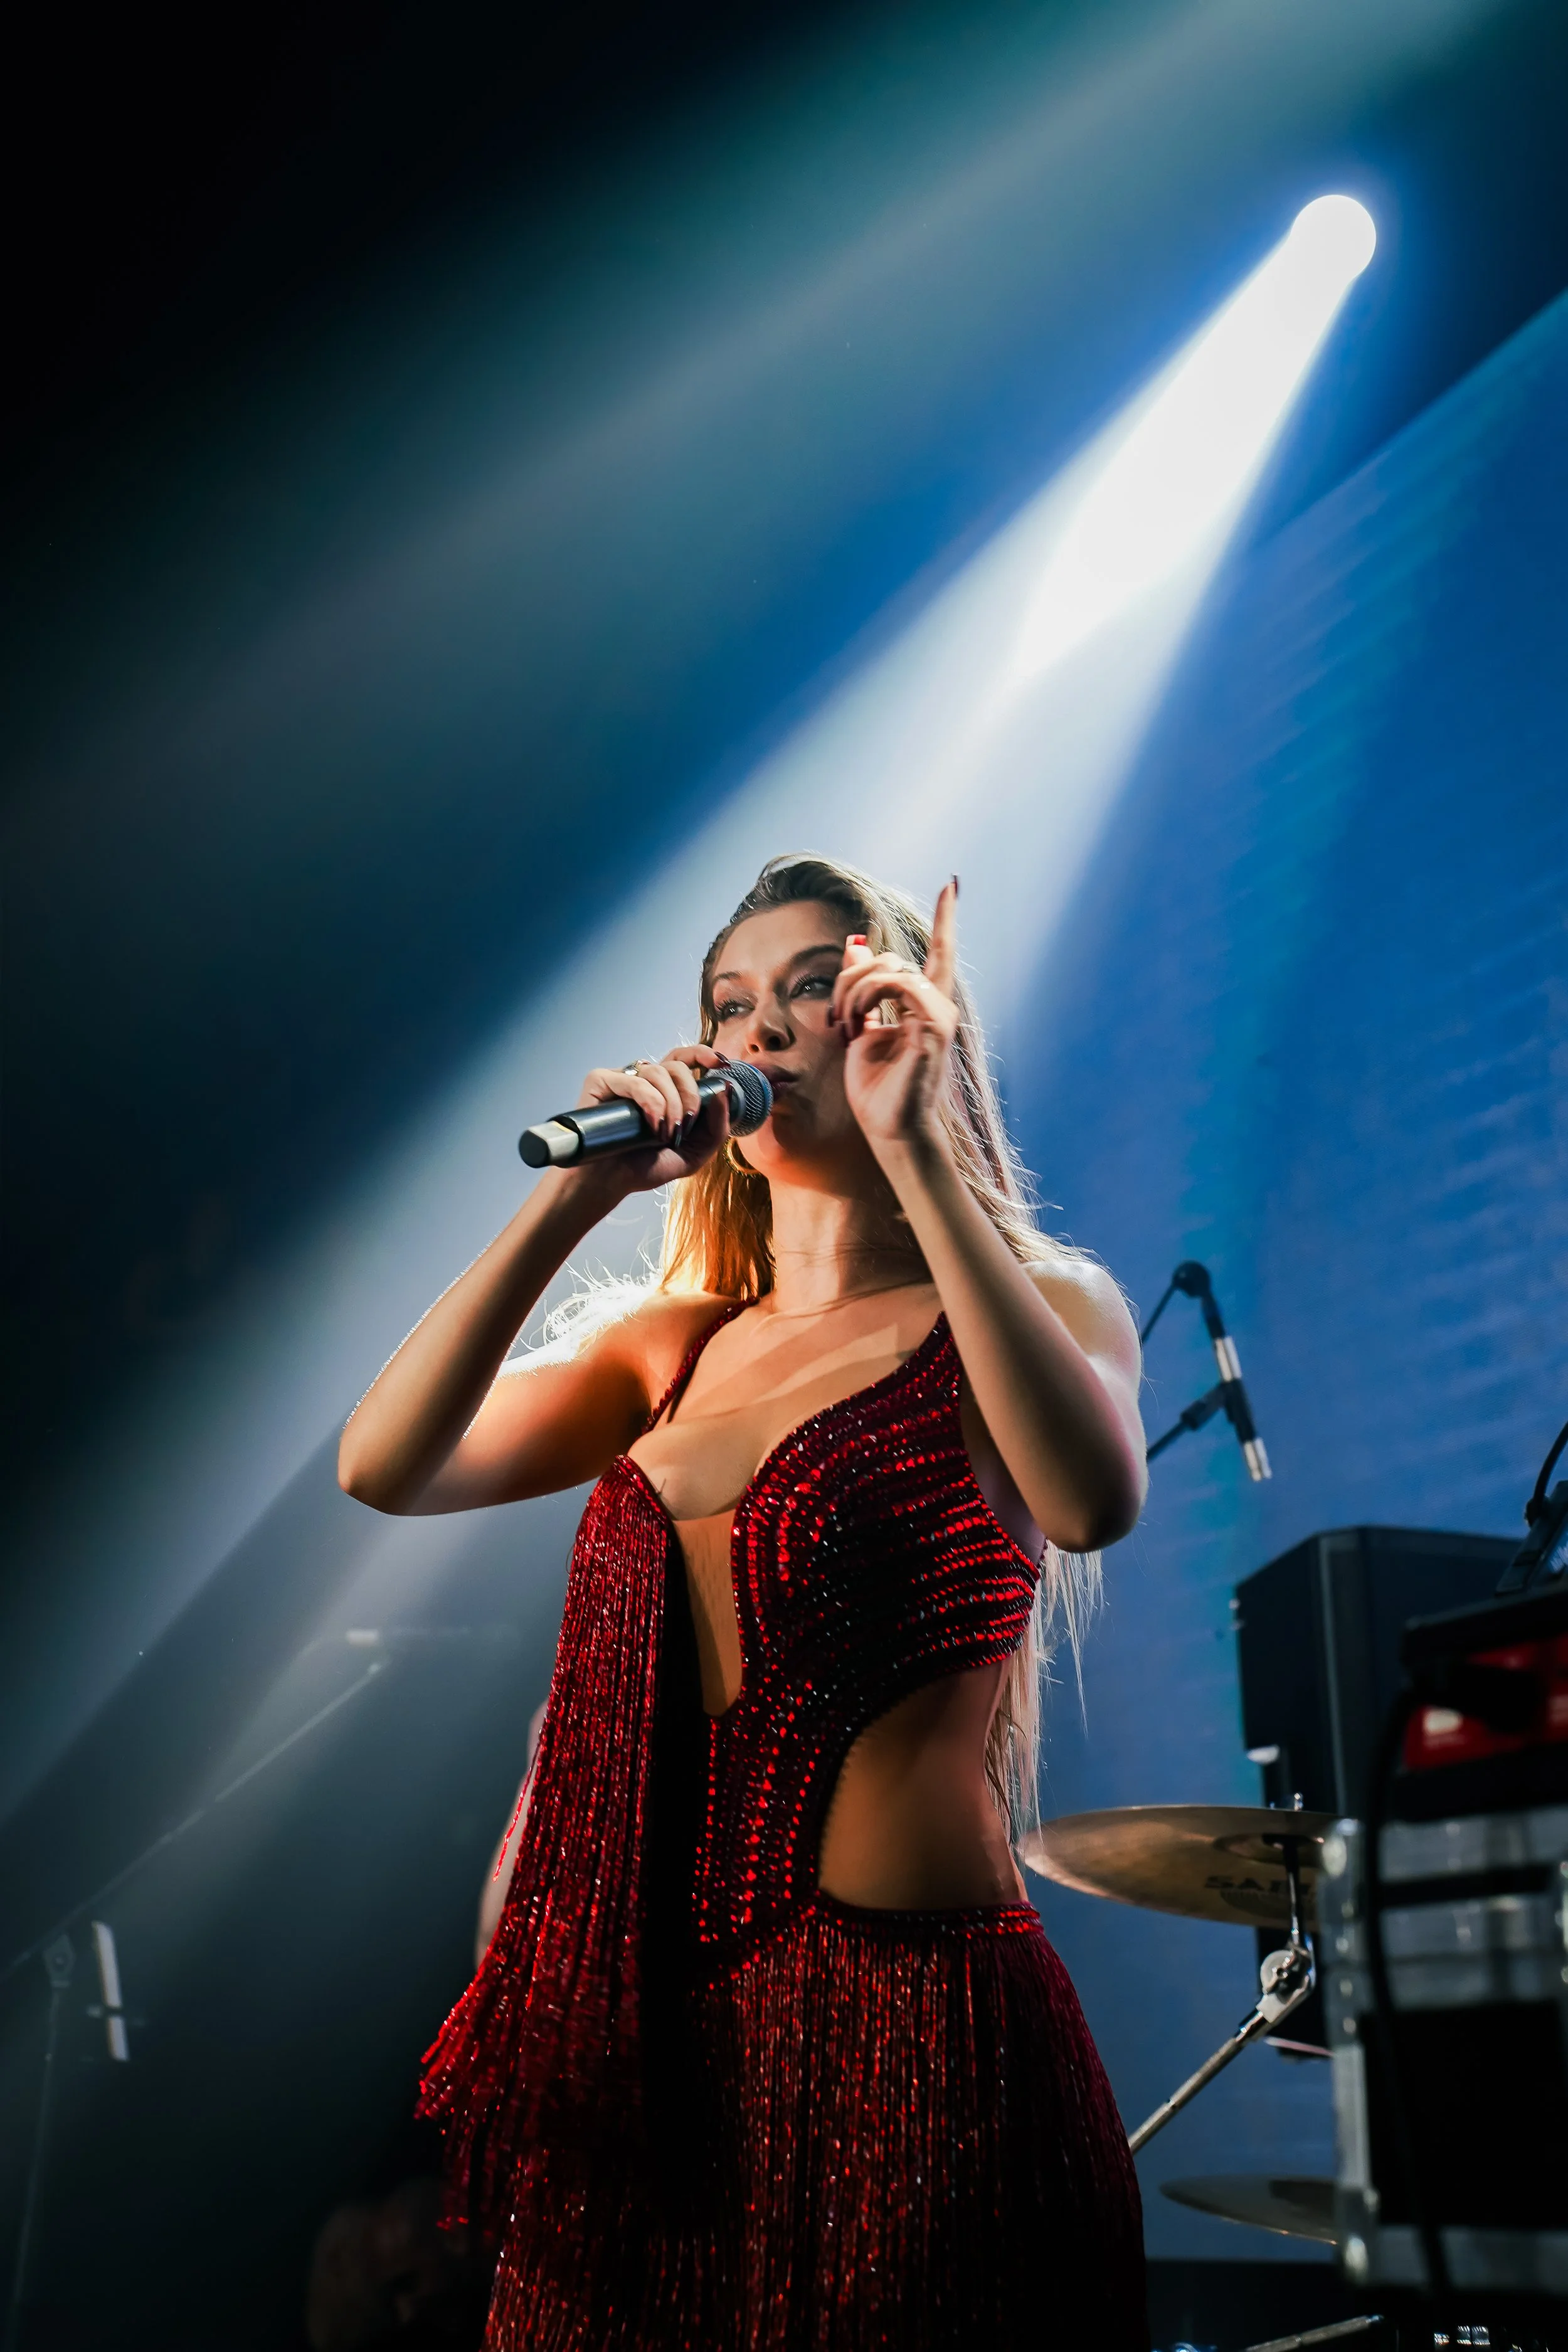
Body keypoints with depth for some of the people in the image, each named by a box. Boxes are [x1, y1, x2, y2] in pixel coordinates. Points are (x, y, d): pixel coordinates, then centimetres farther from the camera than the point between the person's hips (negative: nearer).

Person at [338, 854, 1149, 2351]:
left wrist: (917, 1153, -23)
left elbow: (1092, 1498, -25)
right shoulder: (676, 1348, 12)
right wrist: (574, 1196, -8)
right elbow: (385, 1467, -1)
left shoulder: (1039, 1304, -1)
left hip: (906, 2025, -4)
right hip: (648, 2023, 5)